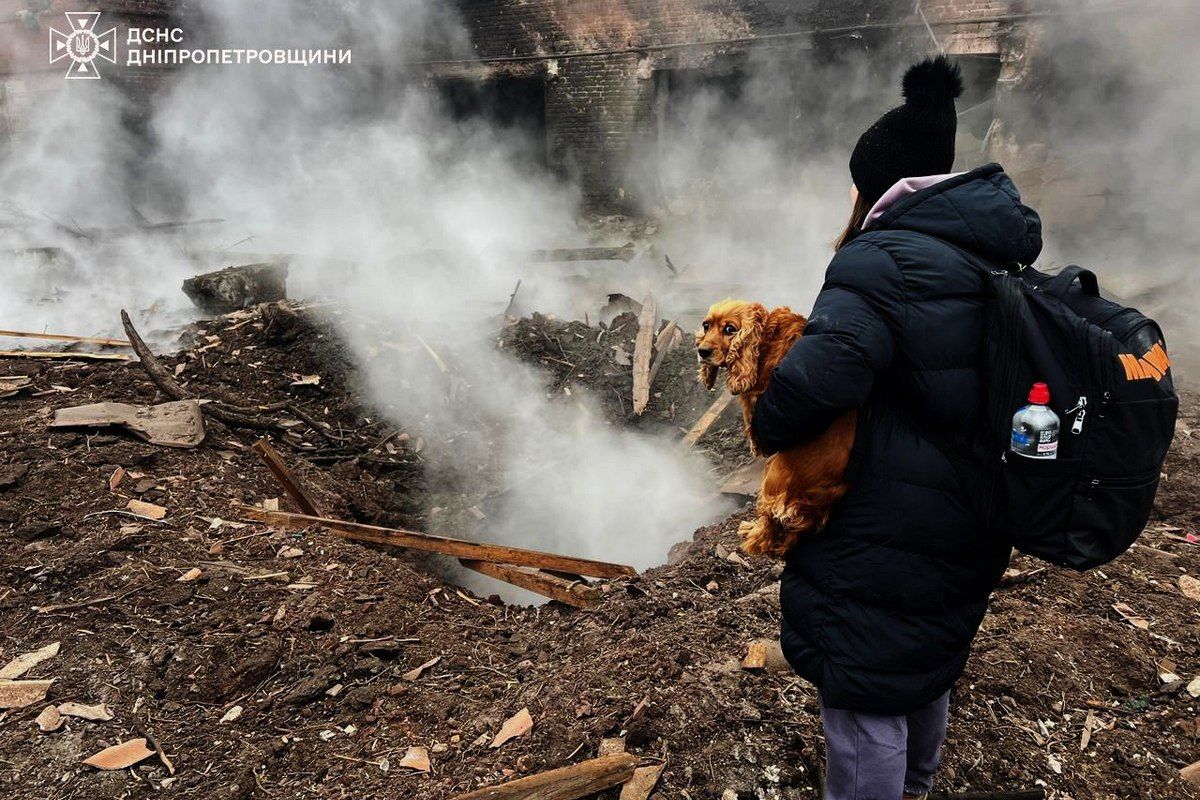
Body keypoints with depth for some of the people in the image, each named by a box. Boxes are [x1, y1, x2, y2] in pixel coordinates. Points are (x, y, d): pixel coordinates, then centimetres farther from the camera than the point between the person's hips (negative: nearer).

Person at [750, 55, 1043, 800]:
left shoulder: (885, 262, -21)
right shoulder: (997, 260, 7)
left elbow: (818, 376, -34)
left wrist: (767, 429, -16)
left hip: (882, 541, -9)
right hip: (967, 534, 10)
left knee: (865, 700, 8)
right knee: (929, 670, 30)